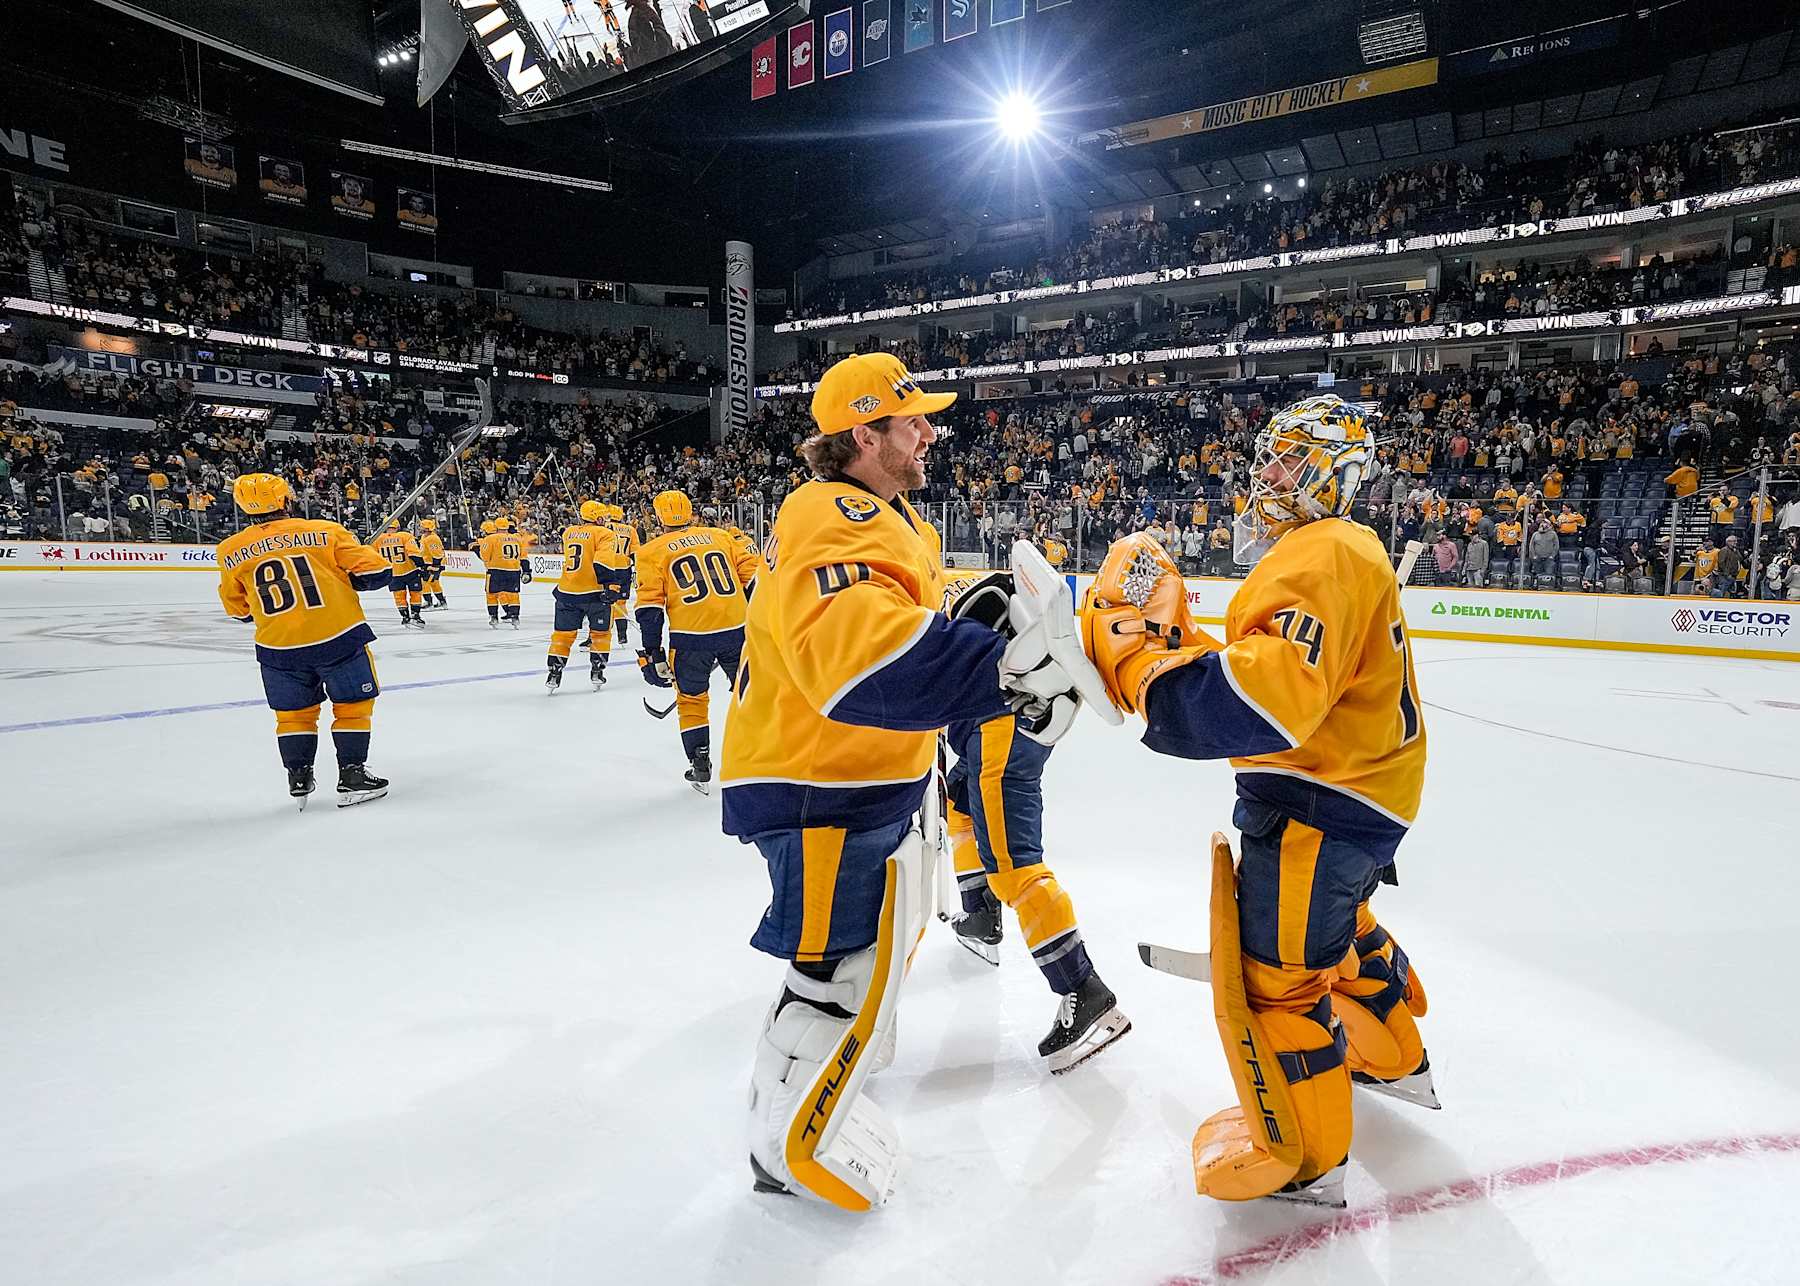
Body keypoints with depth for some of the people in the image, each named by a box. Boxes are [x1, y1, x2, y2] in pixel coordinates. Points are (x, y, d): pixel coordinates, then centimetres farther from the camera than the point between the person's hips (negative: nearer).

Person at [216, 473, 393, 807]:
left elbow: (238, 609, 16)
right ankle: (351, 776, 12)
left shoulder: (231, 551, 4)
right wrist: (348, 581, 14)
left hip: (278, 647, 3)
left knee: (293, 712, 20)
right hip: (338, 637, -2)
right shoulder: (324, 531, -4)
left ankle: (299, 779, 25)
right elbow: (375, 571, -6)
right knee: (353, 705, 12)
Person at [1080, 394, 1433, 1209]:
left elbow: (1265, 702, -36)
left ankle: (1303, 1157, 17)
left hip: (1322, 804, -11)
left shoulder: (1322, 557, -22)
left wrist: (1139, 652, -33)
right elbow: (1268, 666, 12)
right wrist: (1183, 641, -2)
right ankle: (1395, 1060, 53)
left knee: (1276, 968, -1)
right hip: (1363, 792, 11)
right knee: (1337, 926, 30)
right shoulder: (1338, 550, 14)